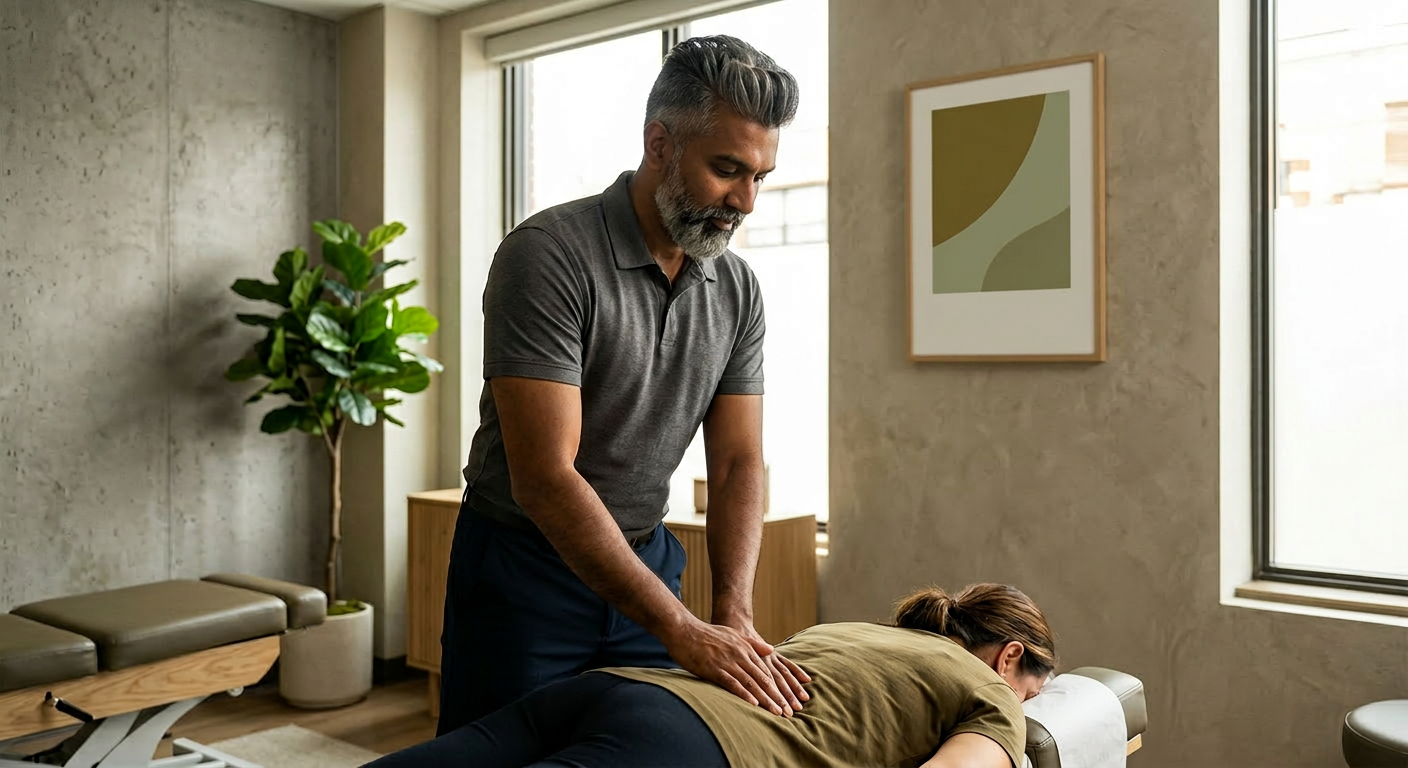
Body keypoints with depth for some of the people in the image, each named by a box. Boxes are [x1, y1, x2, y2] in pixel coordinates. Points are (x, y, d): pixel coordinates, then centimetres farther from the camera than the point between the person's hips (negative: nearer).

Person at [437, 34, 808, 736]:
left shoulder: (737, 289, -2)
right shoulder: (548, 256, -22)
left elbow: (737, 463, -1)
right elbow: (545, 478, -27)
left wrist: (733, 617, -16)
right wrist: (681, 630, -28)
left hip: (645, 560, 6)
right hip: (524, 567, -5)